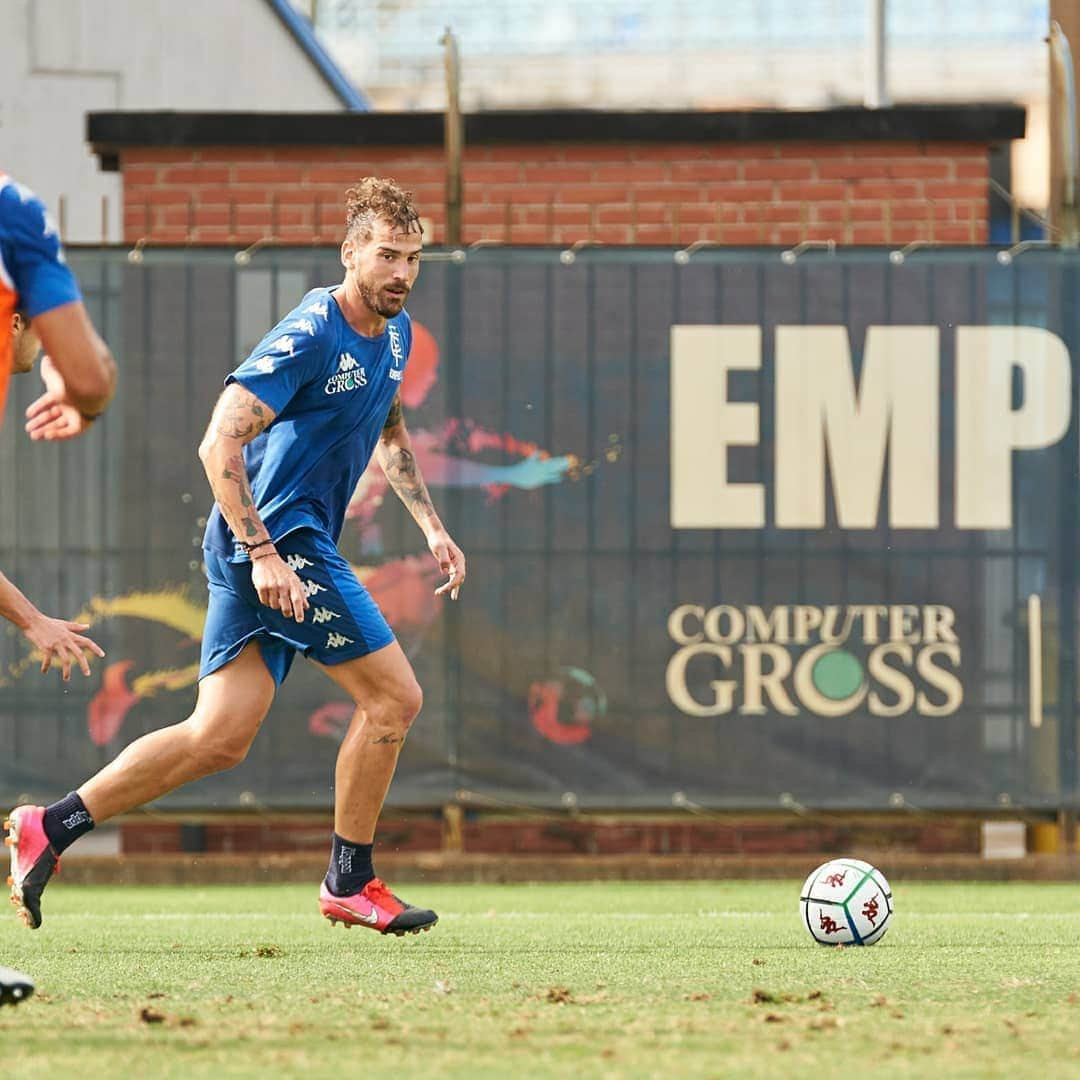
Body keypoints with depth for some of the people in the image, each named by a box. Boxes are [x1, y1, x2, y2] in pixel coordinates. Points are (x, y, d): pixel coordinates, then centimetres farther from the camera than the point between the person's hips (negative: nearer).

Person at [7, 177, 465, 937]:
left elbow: (389, 430, 31)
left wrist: (432, 526, 23)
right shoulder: (309, 337, -17)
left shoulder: (394, 333, 12)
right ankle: (350, 882, 4)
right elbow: (219, 446, -21)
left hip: (262, 546, 9)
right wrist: (263, 551, -25)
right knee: (394, 696, -7)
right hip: (279, 538, -9)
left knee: (219, 739, 4)